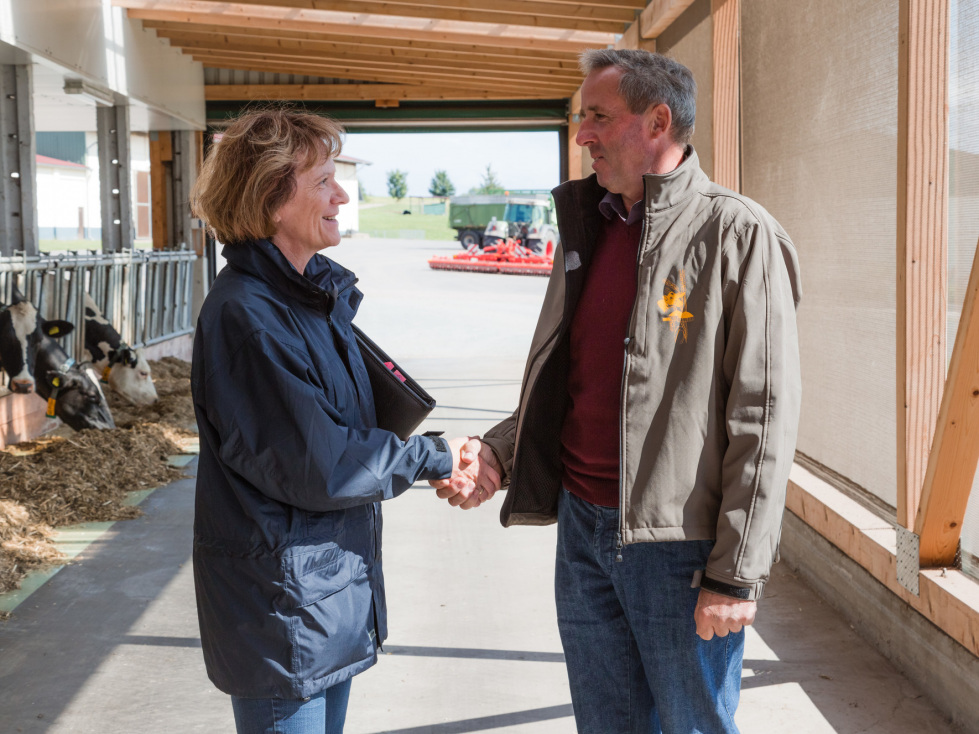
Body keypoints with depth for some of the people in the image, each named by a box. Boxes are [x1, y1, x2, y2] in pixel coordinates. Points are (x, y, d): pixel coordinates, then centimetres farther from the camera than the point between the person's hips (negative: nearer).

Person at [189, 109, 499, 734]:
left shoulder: (316, 290, 8)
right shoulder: (246, 316, -23)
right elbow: (319, 468, -23)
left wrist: (449, 464, -3)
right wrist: (435, 458, -11)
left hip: (334, 586, 9)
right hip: (282, 605, -9)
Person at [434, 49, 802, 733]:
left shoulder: (737, 234, -11)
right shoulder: (588, 229, 11)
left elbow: (765, 419, -14)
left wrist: (737, 574, -15)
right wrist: (498, 450, 2)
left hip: (680, 545, -6)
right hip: (582, 528, 6)